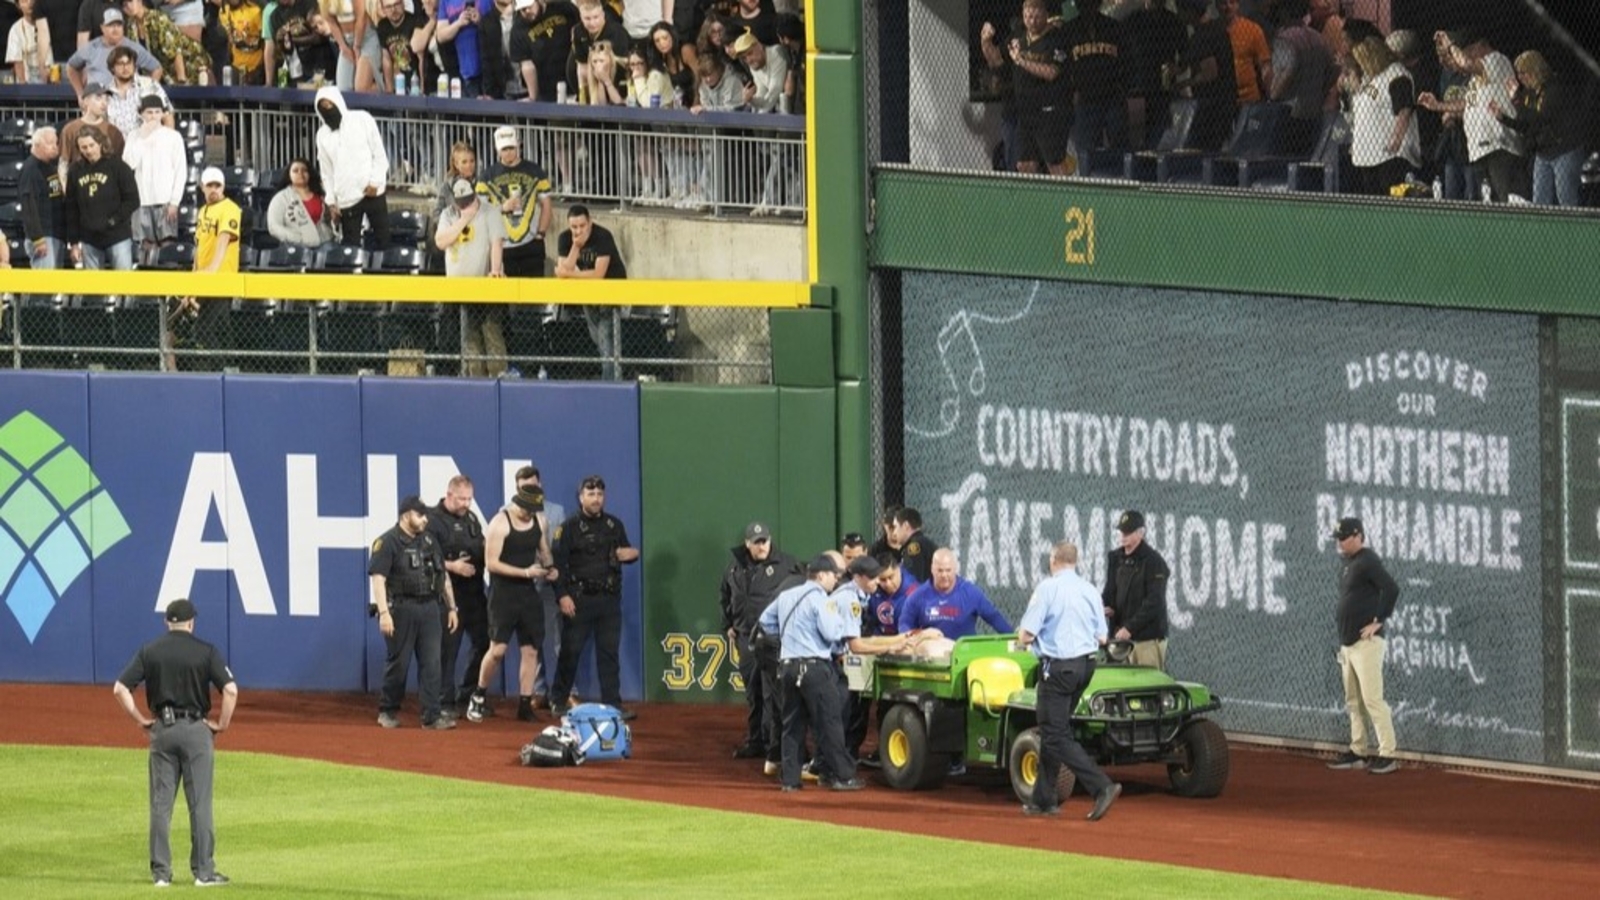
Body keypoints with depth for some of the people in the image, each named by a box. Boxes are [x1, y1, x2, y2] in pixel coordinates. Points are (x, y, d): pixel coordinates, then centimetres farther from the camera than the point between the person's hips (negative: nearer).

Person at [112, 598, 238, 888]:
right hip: (196, 729, -2)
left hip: (162, 730, 2)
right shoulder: (206, 652, -4)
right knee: (200, 803, 2)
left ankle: (160, 872, 7)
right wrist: (222, 724, -2)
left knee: (160, 804, 7)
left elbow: (120, 689, -2)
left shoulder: (149, 652, 3)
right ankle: (204, 871, 3)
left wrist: (141, 720, 6)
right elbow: (230, 690, -14)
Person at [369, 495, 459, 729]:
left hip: (428, 608, 5)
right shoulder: (387, 542, -6)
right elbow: (378, 578, -14)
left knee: (431, 663, -2)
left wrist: (451, 607, 18)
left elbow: (442, 577, 21)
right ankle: (388, 712, 17)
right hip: (401, 609, -5)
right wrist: (383, 612, -22)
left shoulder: (429, 541, 14)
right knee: (398, 663, 3)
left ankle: (432, 715, -2)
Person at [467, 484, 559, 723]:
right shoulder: (500, 524, -14)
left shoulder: (540, 522, 6)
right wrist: (526, 572, -21)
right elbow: (492, 563, -16)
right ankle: (479, 697, 8)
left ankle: (525, 705, 11)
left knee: (531, 650, 4)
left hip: (529, 592, 6)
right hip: (503, 593, -6)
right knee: (498, 648, -11)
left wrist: (549, 568, 0)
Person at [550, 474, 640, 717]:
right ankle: (558, 701, 11)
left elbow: (624, 554, 24)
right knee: (570, 651, 1)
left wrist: (632, 554, -1)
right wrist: (563, 595, -17)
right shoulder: (569, 528, -3)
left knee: (609, 652, 5)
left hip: (609, 599, 4)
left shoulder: (614, 525, 12)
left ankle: (612, 703, 8)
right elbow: (558, 563, -9)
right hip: (580, 598, -4)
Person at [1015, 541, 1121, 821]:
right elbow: (1101, 637, 9)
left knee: (1056, 735, -5)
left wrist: (1023, 640, 9)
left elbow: (1026, 633, -13)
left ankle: (1102, 786, -19)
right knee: (1053, 732, 17)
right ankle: (1043, 799, 20)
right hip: (1086, 664, 7)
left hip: (1058, 666, -7)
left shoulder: (1047, 588, -10)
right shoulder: (1090, 590, 6)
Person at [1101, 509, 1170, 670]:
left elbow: (1154, 603, -14)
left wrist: (1130, 627, -19)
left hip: (1148, 638, -7)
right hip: (1124, 635, 7)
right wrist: (1107, 607, -1)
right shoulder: (1116, 558, 14)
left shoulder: (1153, 561, -7)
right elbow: (1110, 589, 23)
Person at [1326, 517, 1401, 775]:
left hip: (1365, 642, -10)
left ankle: (1387, 755, -12)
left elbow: (1391, 589, -22)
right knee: (1353, 701, 14)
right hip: (1347, 643, 10)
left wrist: (1378, 621, -19)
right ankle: (1357, 751, 21)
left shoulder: (1368, 562, -12)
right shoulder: (1348, 565, 17)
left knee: (1372, 699, -12)